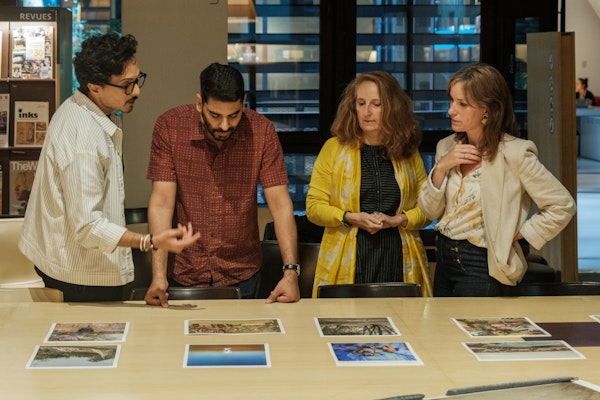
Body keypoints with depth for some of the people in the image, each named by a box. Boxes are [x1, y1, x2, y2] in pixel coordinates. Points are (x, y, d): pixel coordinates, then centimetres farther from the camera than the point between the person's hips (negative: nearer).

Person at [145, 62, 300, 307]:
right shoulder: (169, 127, -13)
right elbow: (162, 202, -16)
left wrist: (291, 272, -23)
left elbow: (280, 204, -13)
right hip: (183, 274, 0)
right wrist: (158, 276, -24)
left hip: (241, 276, 1)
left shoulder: (262, 132, -12)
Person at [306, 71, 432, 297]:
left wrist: (397, 220, -8)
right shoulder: (334, 148, 4)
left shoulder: (409, 152, 10)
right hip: (347, 264, -1)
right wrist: (351, 218, -13)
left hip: (398, 262, 2)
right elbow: (313, 206, 2)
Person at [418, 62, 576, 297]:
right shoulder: (447, 147, 3)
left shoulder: (513, 153, -16)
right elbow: (430, 212, 2)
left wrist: (517, 235, -11)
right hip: (444, 258, 7)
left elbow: (563, 207, -15)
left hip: (479, 264, -7)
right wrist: (441, 167, -12)